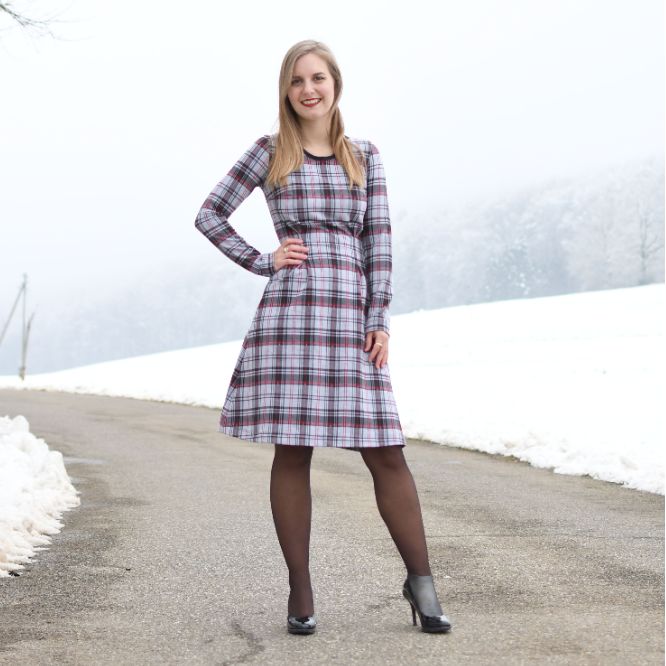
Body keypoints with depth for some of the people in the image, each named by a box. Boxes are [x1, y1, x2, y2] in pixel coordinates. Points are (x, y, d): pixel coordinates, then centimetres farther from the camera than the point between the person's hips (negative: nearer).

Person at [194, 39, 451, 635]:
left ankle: (421, 581, 6)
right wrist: (261, 261, 2)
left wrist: (380, 321, 1)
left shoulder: (366, 156, 13)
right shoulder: (269, 153, 9)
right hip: (288, 310, -1)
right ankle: (300, 591, 8)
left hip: (351, 313, 1)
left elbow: (378, 242, 8)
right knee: (292, 452, 0)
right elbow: (210, 215, 12)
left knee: (386, 452, -2)